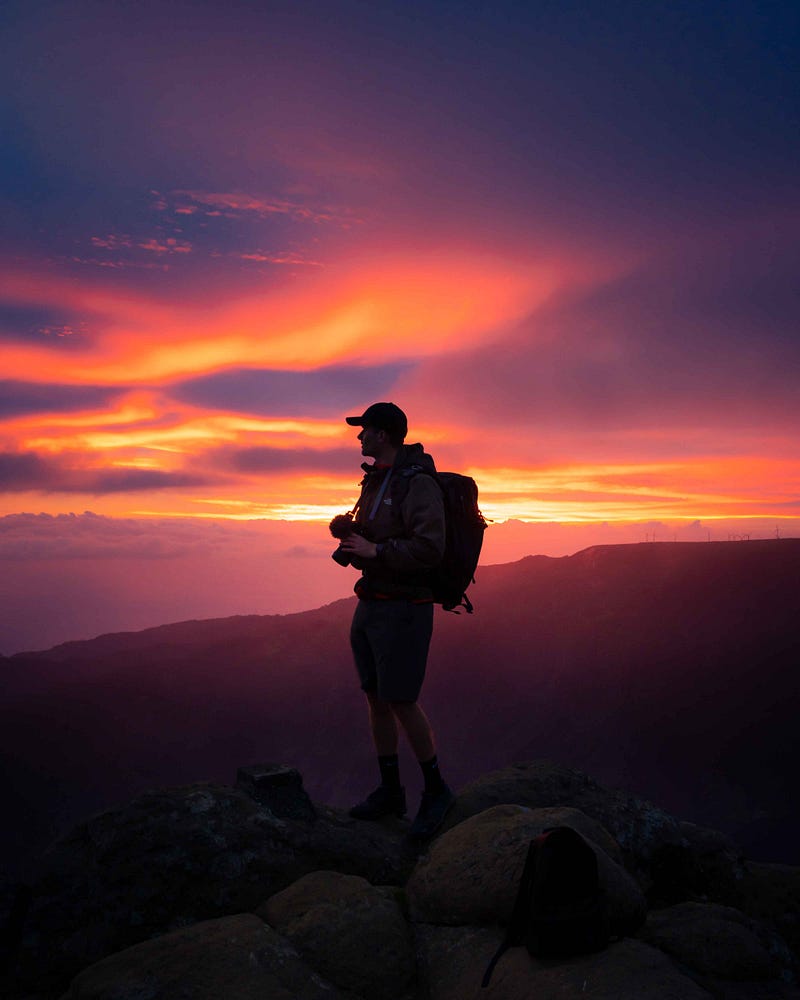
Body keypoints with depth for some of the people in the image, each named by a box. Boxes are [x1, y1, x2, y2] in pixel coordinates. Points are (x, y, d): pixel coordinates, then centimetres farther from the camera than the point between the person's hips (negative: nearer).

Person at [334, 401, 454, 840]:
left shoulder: (419, 484, -16)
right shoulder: (376, 482, 12)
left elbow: (429, 550, -26)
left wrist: (374, 551, -23)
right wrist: (349, 544, 1)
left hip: (404, 610, -9)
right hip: (370, 605, 9)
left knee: (401, 704, -4)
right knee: (376, 699, 12)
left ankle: (436, 791, 16)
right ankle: (389, 791, 25)